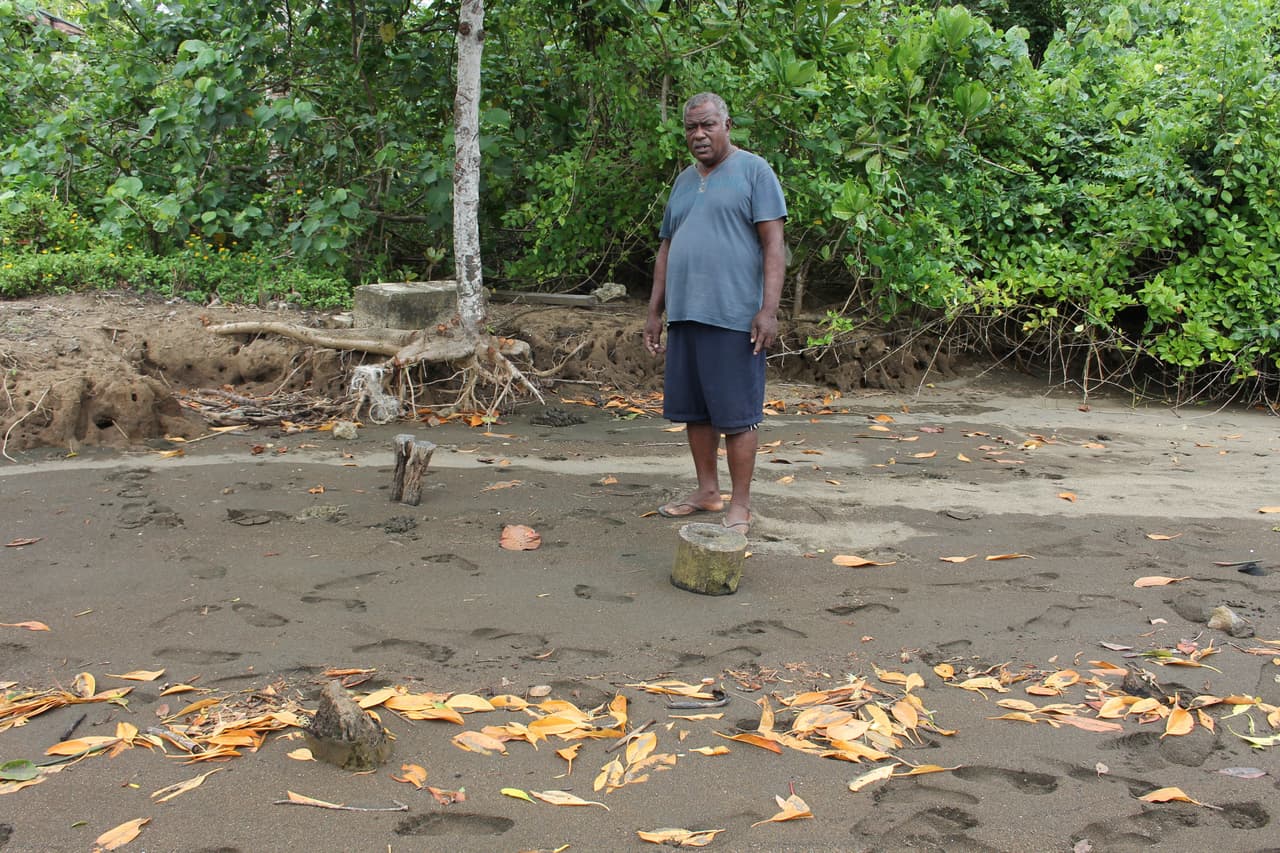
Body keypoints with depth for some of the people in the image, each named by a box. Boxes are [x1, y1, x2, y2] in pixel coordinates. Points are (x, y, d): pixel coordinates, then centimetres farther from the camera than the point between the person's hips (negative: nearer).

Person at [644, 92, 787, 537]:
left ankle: (739, 505, 3)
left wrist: (768, 309, -17)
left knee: (736, 413, -4)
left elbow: (773, 244, -8)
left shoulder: (754, 171, -2)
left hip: (733, 316, -7)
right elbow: (667, 249, 21)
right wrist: (654, 312, 17)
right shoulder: (684, 181, 18)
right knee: (694, 409, 11)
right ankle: (707, 490, 23)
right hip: (684, 316, 7)